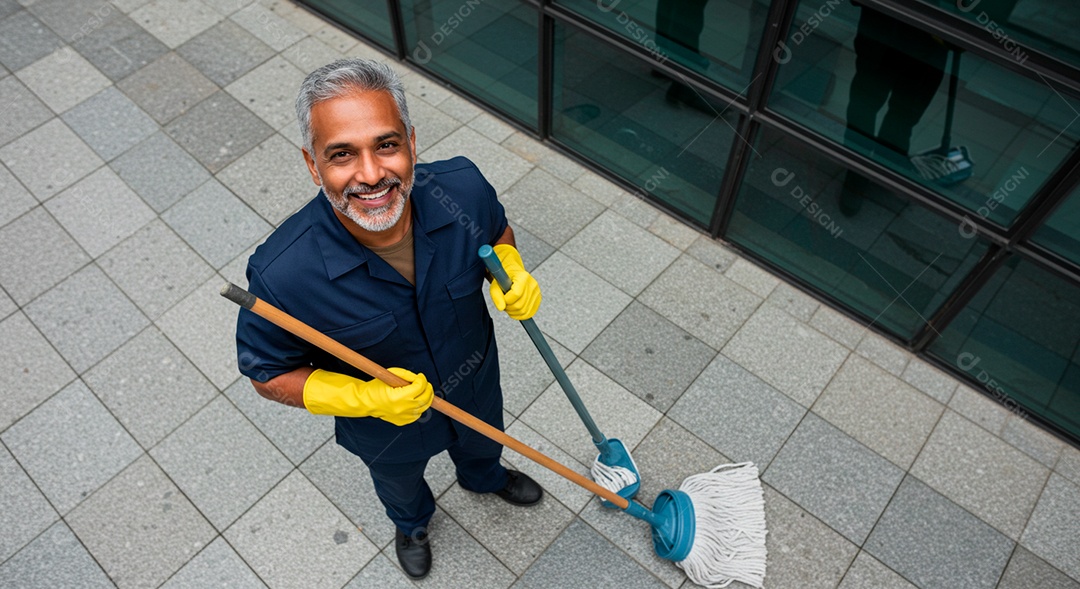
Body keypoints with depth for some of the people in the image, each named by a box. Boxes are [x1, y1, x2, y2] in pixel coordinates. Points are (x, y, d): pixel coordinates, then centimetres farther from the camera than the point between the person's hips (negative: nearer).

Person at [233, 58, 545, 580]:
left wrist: (511, 272, -28)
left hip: (475, 382, 3)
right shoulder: (281, 274, -39)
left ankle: (483, 477, 77)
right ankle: (412, 523, 72)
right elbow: (269, 375, -21)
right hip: (385, 425, -2)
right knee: (399, 485, 34)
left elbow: (497, 231, -7)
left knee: (482, 441, 38)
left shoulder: (463, 188, -32)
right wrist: (366, 398, -35)